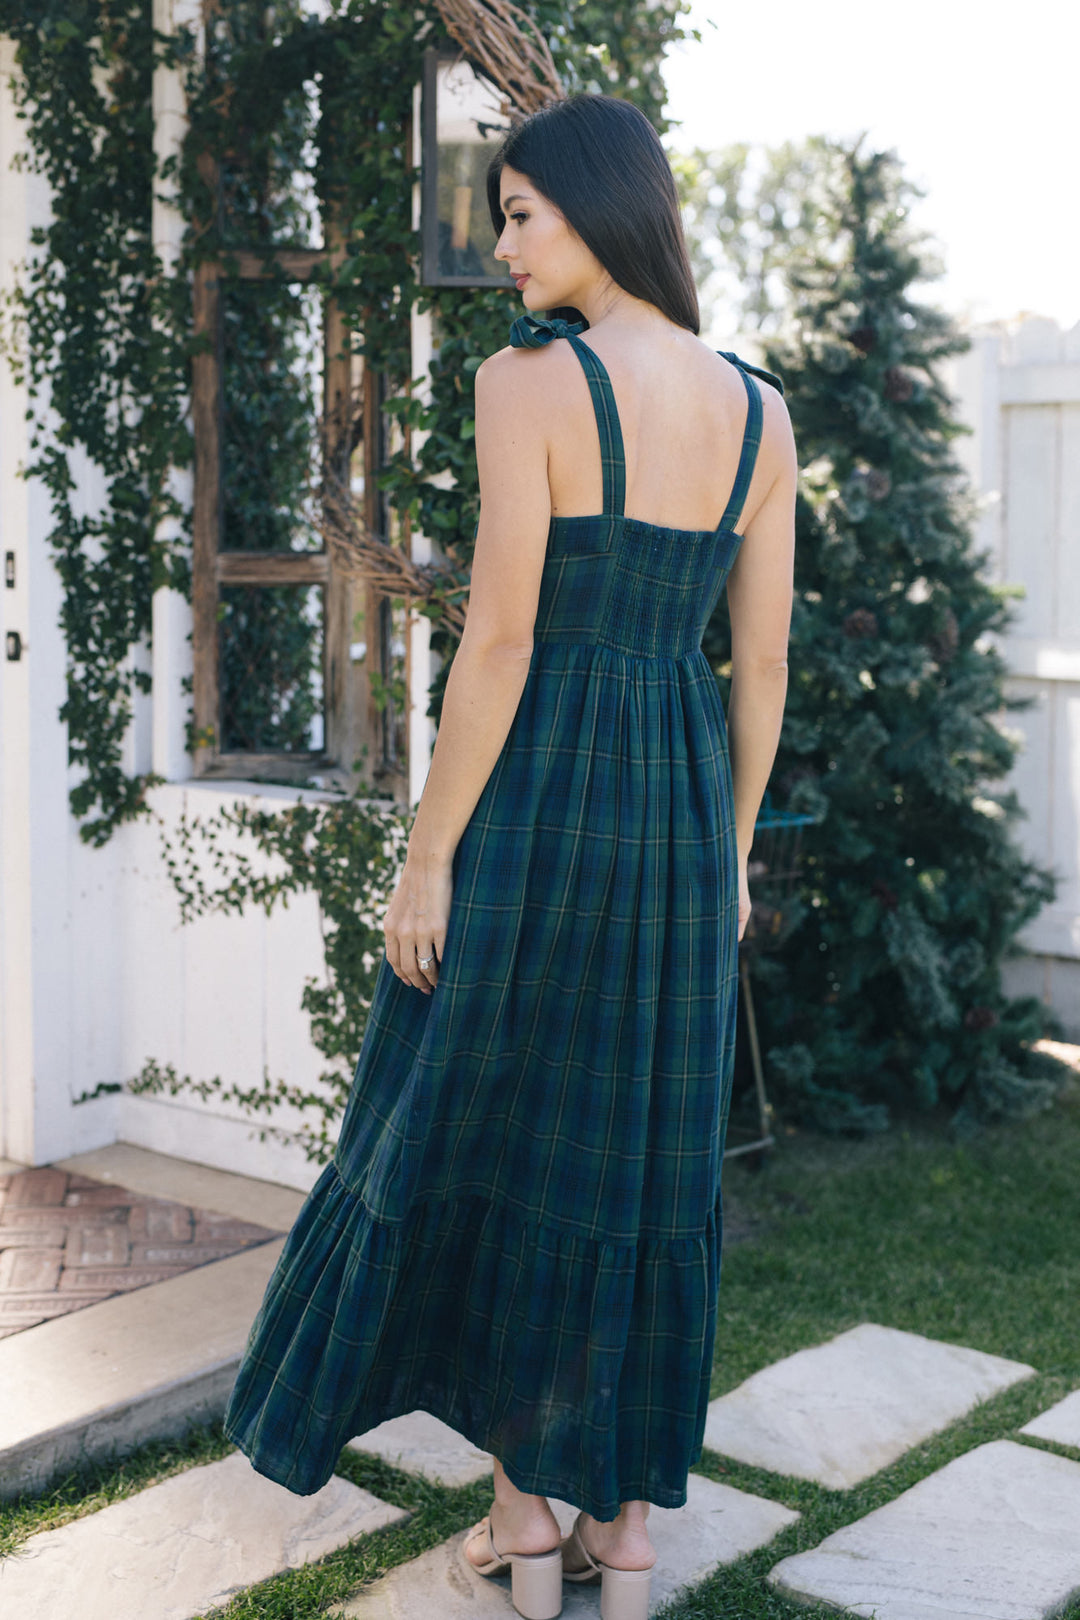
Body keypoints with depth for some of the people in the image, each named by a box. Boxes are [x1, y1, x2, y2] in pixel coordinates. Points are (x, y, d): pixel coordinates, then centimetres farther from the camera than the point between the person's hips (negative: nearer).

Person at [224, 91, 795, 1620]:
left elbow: (500, 640, -15)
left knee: (495, 1138, 10)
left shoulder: (532, 380, -11)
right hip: (683, 804, 6)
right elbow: (764, 662, 7)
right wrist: (731, 853, 16)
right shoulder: (760, 409, 6)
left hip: (539, 794, -5)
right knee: (651, 1159, 12)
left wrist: (428, 858, -9)